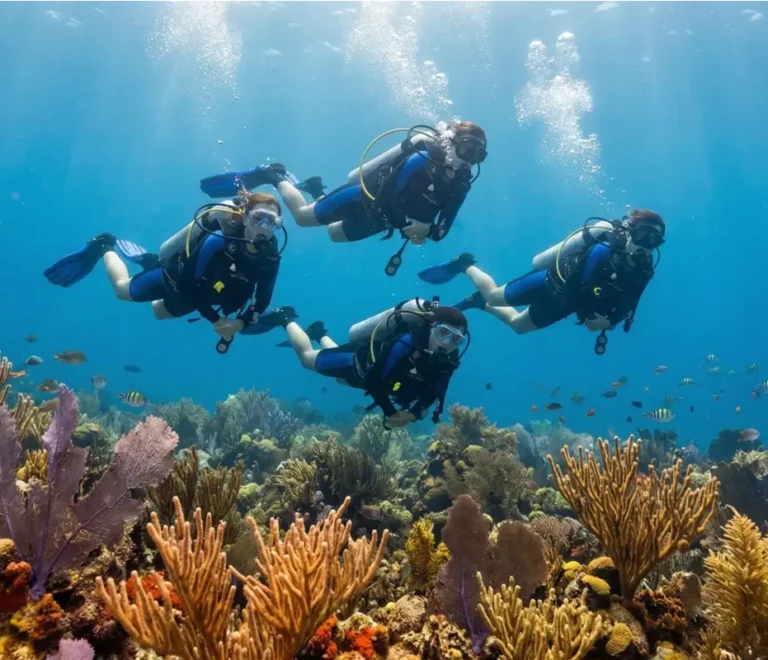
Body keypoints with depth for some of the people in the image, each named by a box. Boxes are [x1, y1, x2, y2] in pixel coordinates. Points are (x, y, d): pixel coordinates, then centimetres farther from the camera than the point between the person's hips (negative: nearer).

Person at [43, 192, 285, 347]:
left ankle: (147, 260, 50)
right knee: (122, 289, 22)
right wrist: (215, 320, -33)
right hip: (173, 278, -5)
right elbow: (187, 282, -34)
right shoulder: (219, 241, -40)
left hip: (195, 295, 5)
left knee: (159, 312, 34)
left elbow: (263, 299, -14)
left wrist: (241, 322, -30)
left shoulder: (270, 256, -25)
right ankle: (105, 246, 44)